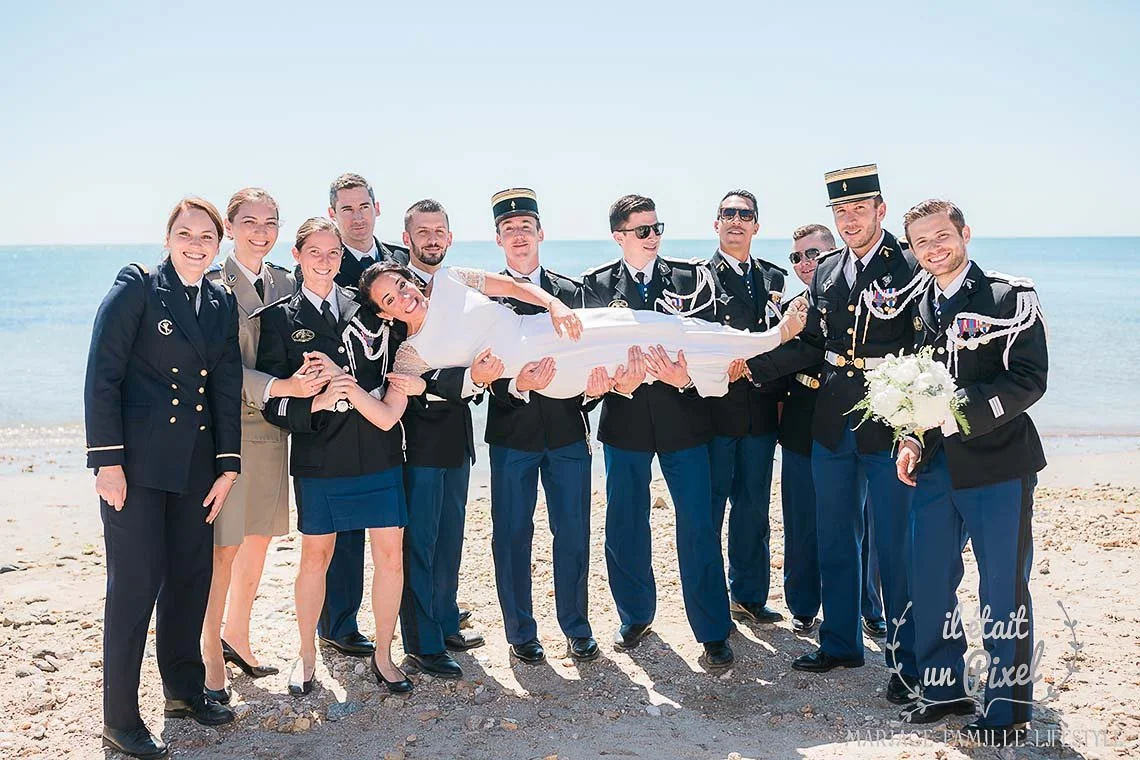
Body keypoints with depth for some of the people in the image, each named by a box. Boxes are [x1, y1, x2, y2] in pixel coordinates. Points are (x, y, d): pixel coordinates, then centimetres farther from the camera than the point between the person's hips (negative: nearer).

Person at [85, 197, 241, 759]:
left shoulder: (222, 304, 10)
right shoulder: (136, 287, -6)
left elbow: (227, 389, 10)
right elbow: (102, 376, -10)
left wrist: (228, 465, 5)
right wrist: (108, 460, -15)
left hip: (196, 462, 6)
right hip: (137, 459, -6)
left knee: (192, 576, 12)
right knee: (135, 582, -2)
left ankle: (185, 690, 30)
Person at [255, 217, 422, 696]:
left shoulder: (367, 308, 8)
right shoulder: (280, 318, 1)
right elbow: (273, 401, -4)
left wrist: (345, 379, -9)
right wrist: (317, 402, -20)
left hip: (377, 451, 2)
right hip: (319, 455, -2)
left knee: (390, 554, 4)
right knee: (315, 557, 9)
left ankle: (383, 656, 20)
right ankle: (307, 656, 28)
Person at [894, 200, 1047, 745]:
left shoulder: (1011, 298, -6)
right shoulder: (917, 307, 11)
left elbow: (1028, 380, -15)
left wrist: (957, 412, -23)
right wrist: (911, 440, 2)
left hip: (997, 463, -5)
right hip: (935, 465, 5)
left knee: (1003, 587, 2)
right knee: (929, 580, 9)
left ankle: (1008, 703, 17)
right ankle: (943, 689, 26)